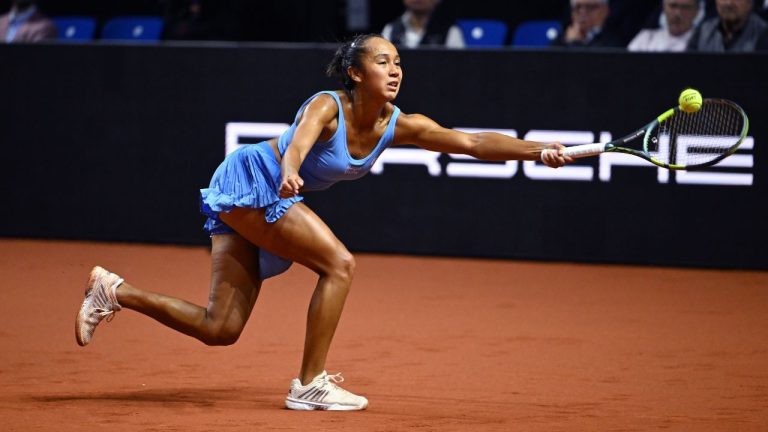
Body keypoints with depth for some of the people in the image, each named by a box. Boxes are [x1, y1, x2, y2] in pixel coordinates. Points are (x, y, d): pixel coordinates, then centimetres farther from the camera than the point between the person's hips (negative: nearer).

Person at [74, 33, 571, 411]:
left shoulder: (400, 126, -7)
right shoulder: (327, 107, -25)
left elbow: (472, 142, -13)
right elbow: (301, 138, -47)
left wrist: (537, 150, -24)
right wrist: (289, 170, -69)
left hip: (267, 195, 8)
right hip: (248, 178, -8)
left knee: (220, 329, 4)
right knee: (339, 263, -19)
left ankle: (115, 291, 12)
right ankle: (310, 386, -12)